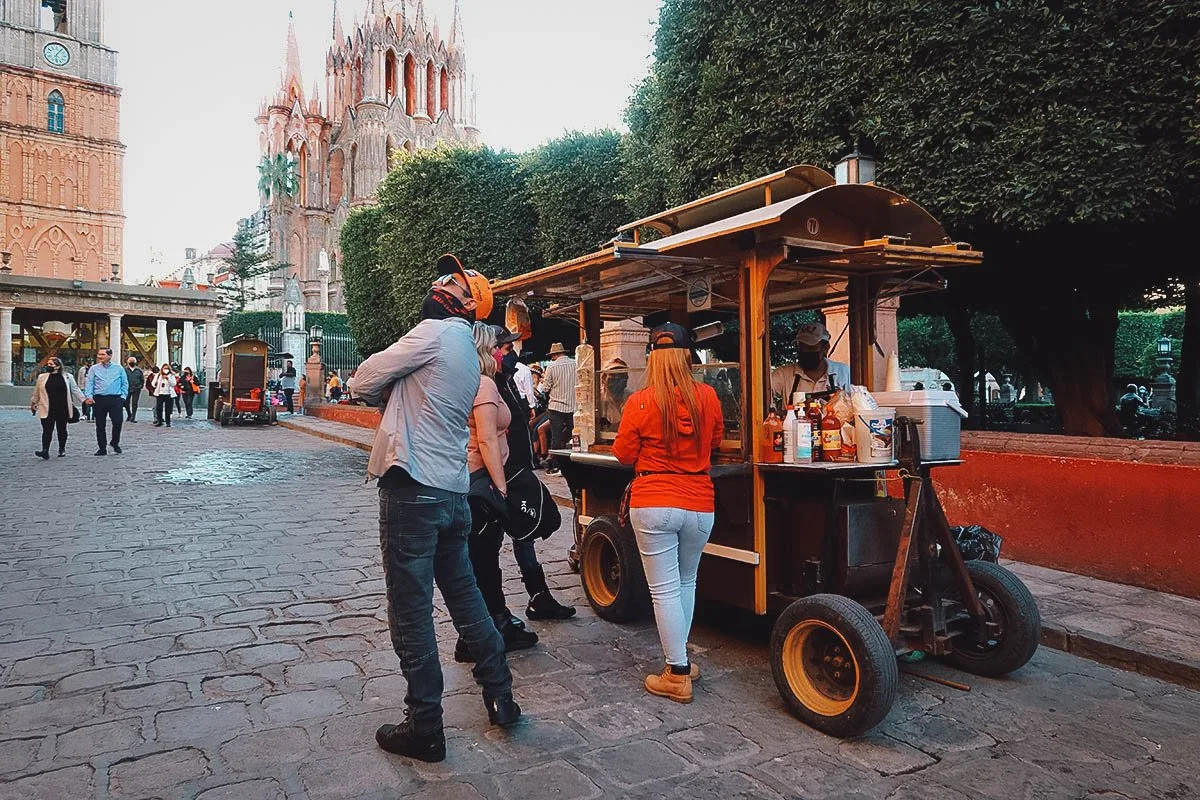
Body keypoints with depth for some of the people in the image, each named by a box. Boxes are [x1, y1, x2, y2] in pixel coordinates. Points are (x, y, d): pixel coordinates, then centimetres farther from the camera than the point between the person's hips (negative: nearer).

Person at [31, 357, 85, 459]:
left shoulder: (67, 377, 2)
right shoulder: (42, 377, 7)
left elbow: (75, 390, 5)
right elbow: (36, 392, 16)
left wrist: (84, 400, 0)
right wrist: (34, 403, 19)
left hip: (62, 409, 0)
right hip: (47, 409, 0)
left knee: (62, 429, 10)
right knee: (47, 430, -6)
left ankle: (62, 449, 22)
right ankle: (45, 451, -9)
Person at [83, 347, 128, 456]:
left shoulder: (119, 369, 9)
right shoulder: (94, 369, 8)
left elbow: (125, 384, 11)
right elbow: (89, 383, 2)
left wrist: (123, 397, 1)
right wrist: (88, 396, -11)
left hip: (115, 399, -1)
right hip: (99, 399, 1)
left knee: (118, 421, -9)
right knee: (100, 425, 5)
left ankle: (115, 443, 15)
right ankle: (102, 448, 13)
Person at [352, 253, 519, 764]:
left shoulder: (436, 332, -9)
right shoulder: (468, 355, 18)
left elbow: (364, 383, -4)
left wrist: (388, 390, 13)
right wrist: (398, 390, 5)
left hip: (413, 491, -9)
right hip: (453, 492, 9)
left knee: (411, 615, 2)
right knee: (465, 598, 20)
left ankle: (424, 728, 13)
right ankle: (500, 698, 30)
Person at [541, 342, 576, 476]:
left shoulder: (552, 366, -7)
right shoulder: (576, 364, 0)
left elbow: (545, 389, -3)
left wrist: (544, 380, 17)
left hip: (557, 407, -3)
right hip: (573, 407, 3)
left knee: (556, 437, 2)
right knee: (573, 436, 9)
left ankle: (556, 466, 4)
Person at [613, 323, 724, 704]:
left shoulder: (640, 402, -10)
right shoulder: (707, 396, -3)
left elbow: (623, 454, 1)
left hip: (653, 504, -3)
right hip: (699, 505, 3)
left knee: (665, 590, 3)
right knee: (686, 583, 21)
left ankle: (678, 676, 9)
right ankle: (680, 658, 30)